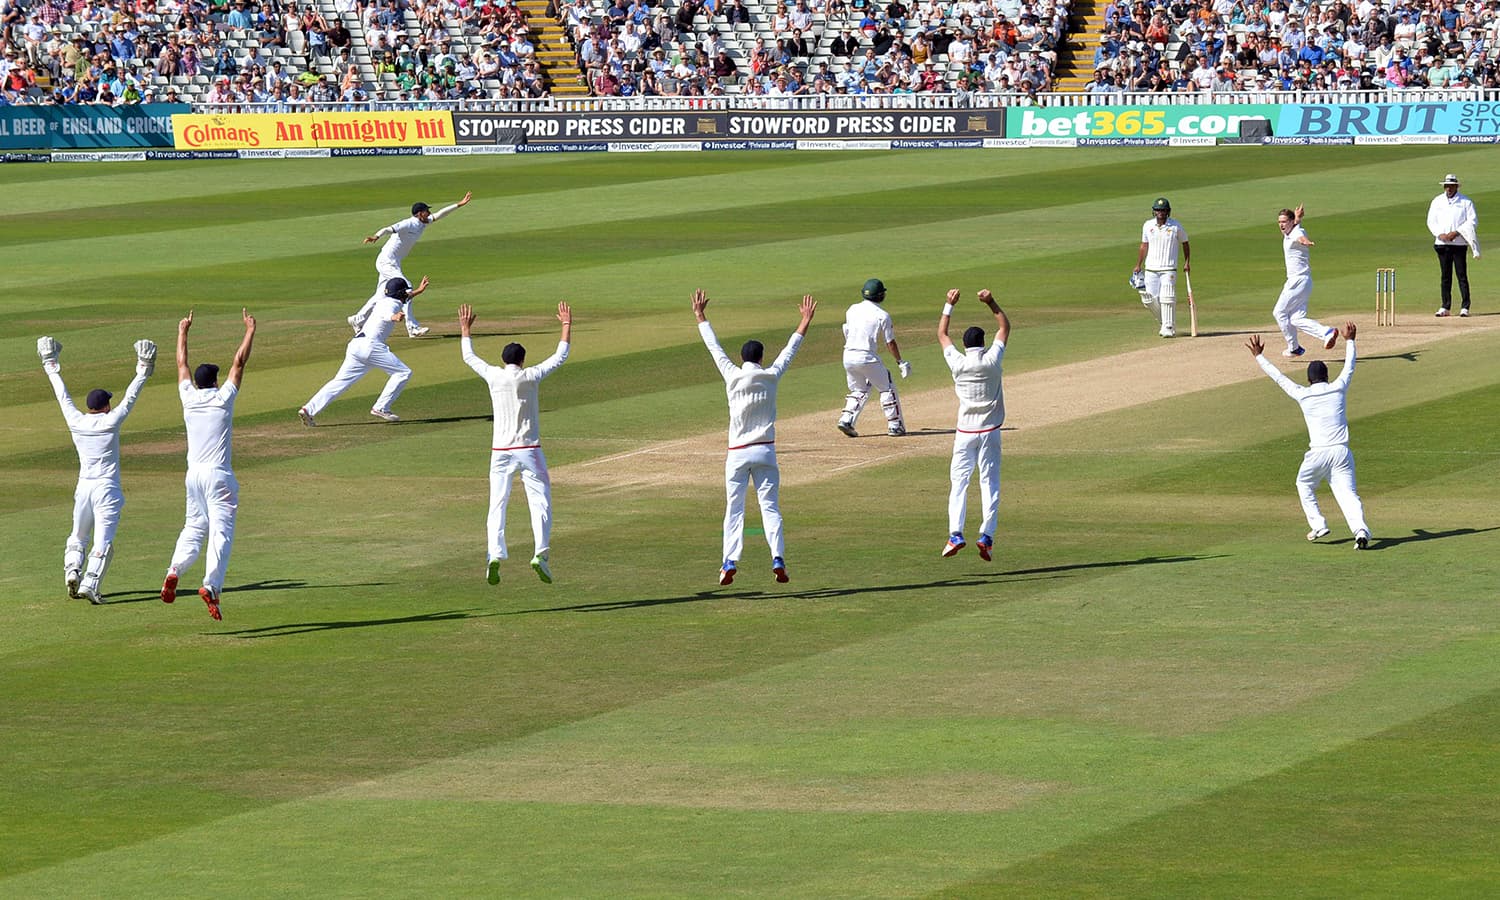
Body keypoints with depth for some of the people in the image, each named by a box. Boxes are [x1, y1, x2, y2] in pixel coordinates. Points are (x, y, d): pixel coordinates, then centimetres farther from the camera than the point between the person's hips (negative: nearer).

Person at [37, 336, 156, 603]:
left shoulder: (75, 421, 1)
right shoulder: (110, 421, -7)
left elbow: (63, 395, 12)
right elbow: (130, 397, -5)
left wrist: (52, 367, 23)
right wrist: (143, 371, 0)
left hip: (83, 488, 4)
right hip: (107, 489, -4)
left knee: (78, 536, 18)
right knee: (103, 540, -7)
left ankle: (72, 570, -5)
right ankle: (90, 583, -21)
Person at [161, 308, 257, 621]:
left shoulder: (189, 398, 4)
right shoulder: (222, 398, -6)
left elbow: (182, 364, 17)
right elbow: (239, 362, -2)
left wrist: (183, 332, 29)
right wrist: (250, 331, 7)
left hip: (194, 474, 5)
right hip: (218, 475, -5)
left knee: (194, 525, 16)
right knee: (221, 530, -7)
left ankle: (175, 569, -6)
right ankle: (212, 584, -22)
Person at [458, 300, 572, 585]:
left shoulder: (493, 376, 0)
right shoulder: (529, 377, -4)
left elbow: (469, 358, 18)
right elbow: (560, 357, 7)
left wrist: (466, 330, 32)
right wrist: (566, 326, 17)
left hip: (500, 452, 2)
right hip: (529, 450, -2)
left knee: (497, 505, 3)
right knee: (541, 501, 1)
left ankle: (495, 555, -14)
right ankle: (541, 553, -16)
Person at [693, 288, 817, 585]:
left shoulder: (733, 376, -3)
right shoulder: (771, 377, 0)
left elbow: (714, 348, 7)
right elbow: (790, 350, 12)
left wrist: (700, 316, 18)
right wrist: (806, 321, 24)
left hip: (737, 454, -1)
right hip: (766, 451, 1)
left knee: (734, 509, 0)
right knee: (770, 508, 2)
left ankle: (730, 560, -13)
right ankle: (778, 558, -13)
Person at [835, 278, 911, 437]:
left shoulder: (852, 310, 9)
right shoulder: (882, 315, -6)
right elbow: (890, 342, -4)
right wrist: (900, 362, 7)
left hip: (848, 356, 5)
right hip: (867, 357, -5)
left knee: (859, 390, 21)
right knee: (887, 388, 10)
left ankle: (846, 420, 4)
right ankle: (895, 426, 9)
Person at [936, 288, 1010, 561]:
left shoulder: (957, 363, -4)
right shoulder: (991, 361, -5)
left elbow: (942, 334, 14)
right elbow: (1005, 328, 11)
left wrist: (949, 305, 20)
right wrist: (991, 303, 10)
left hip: (965, 433, 0)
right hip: (990, 432, 0)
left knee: (959, 481, 1)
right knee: (990, 483, 3)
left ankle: (955, 534, -13)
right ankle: (986, 536, -6)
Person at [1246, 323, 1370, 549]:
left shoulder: (1303, 395, 4)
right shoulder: (1339, 388, 8)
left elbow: (1279, 378, 16)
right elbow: (1349, 368, 27)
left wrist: (1258, 356, 27)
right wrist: (1349, 341, 43)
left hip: (1318, 454, -1)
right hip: (1342, 452, 1)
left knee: (1304, 485, 25)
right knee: (1348, 493, -5)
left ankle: (1318, 525, 16)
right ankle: (1360, 529, -28)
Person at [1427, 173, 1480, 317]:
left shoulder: (1466, 202, 1)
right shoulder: (1437, 201, 11)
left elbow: (1473, 221, -5)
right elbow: (1431, 221, 9)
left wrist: (1456, 233, -14)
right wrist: (1440, 234, -8)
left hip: (1459, 243, -3)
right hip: (1442, 243, 3)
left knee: (1462, 275, -6)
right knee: (1445, 276, 5)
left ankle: (1465, 307, -4)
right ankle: (1445, 307, 9)